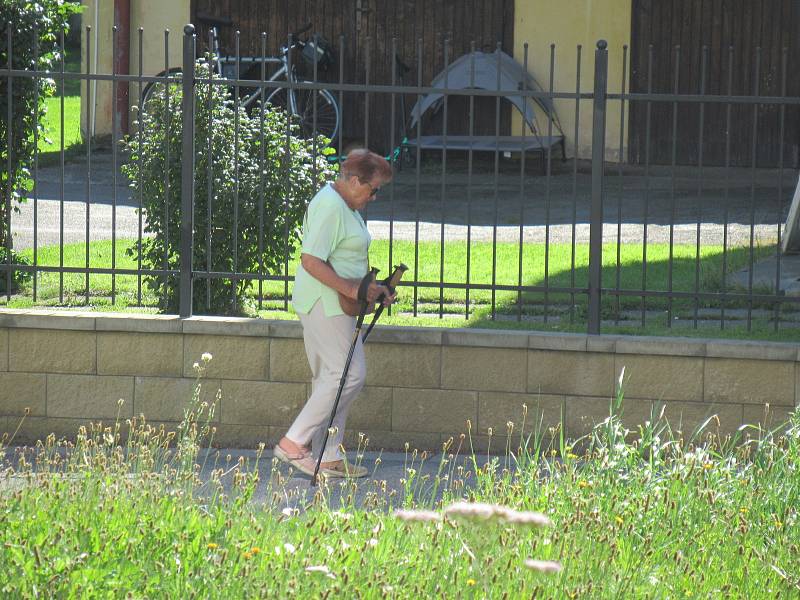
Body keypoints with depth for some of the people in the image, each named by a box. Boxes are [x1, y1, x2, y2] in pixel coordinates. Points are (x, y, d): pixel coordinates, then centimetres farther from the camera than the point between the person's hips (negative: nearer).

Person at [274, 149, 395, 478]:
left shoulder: (346, 205, 17)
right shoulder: (330, 207, -17)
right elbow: (311, 260, -24)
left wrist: (371, 288, 18)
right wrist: (351, 290, -22)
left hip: (335, 303, 11)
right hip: (325, 303, -11)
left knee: (330, 379, 9)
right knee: (350, 375, -12)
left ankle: (329, 458, 10)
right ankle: (294, 442, -11)